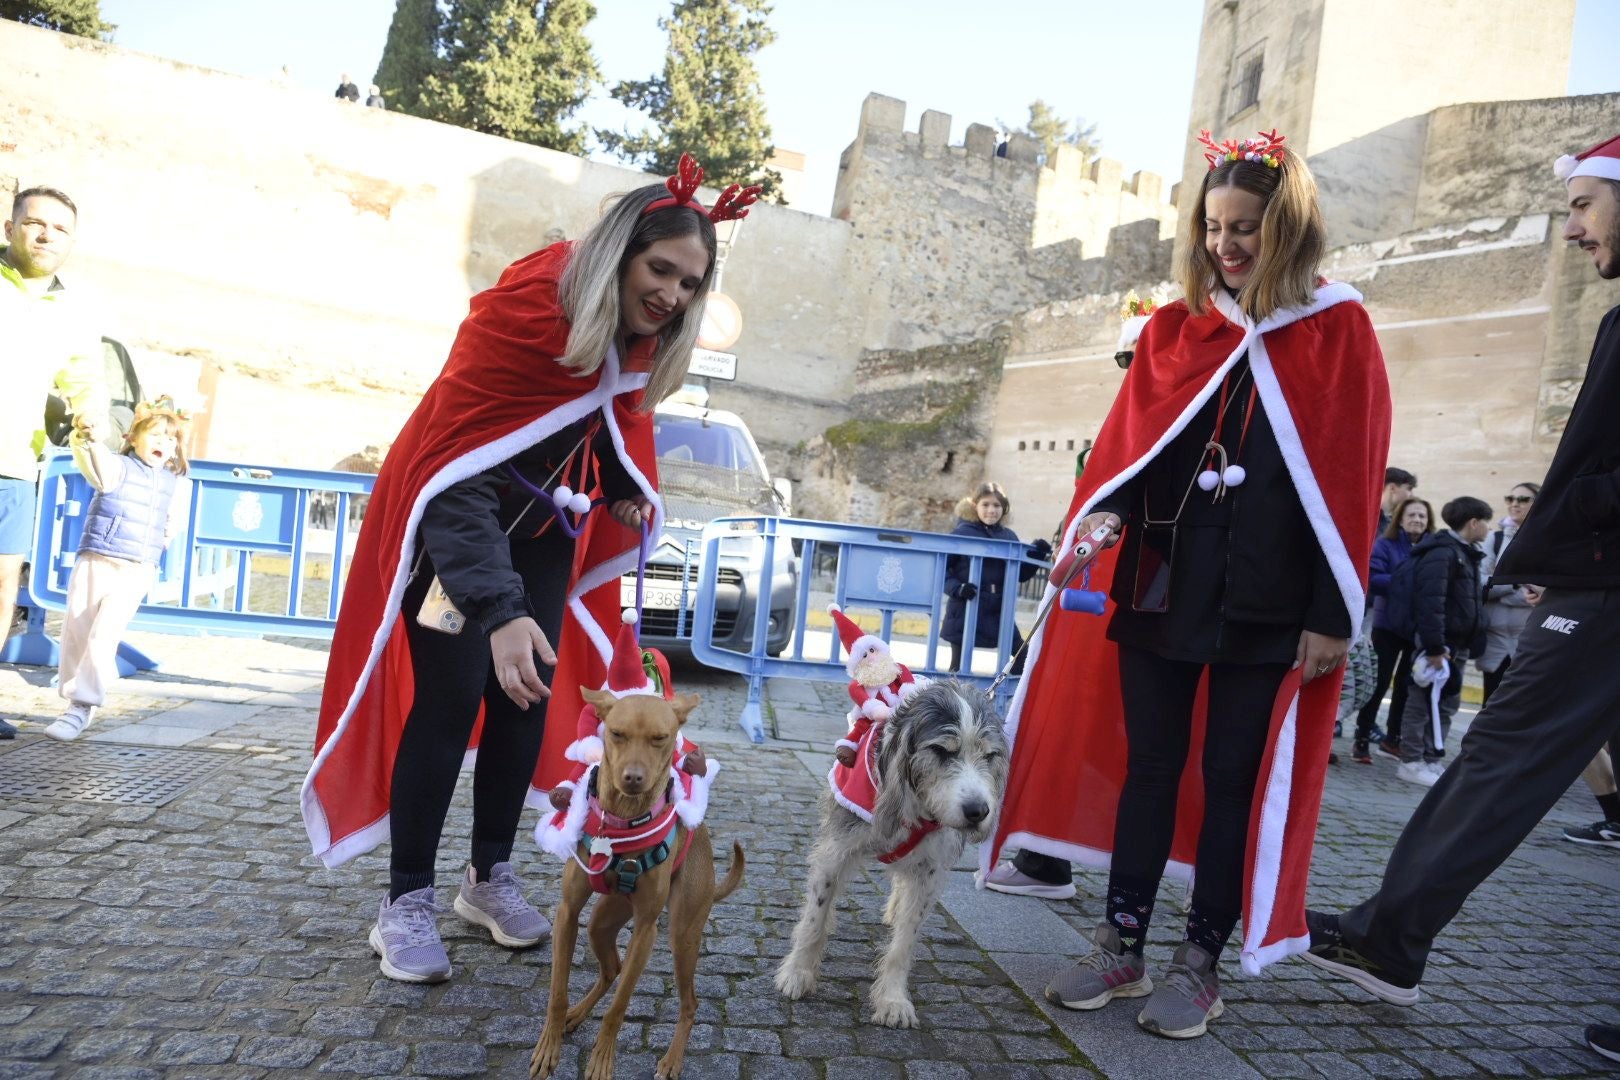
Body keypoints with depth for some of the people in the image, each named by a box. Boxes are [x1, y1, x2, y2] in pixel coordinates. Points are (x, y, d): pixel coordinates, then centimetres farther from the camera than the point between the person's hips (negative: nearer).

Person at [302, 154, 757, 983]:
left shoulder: (643, 335, -11)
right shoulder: (519, 310, -32)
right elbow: (455, 474, -37)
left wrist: (627, 489, -9)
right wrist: (499, 609, -47)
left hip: (543, 525, 6)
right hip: (454, 516, -6)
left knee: (528, 693, 3)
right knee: (451, 697, -10)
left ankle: (490, 878, 18)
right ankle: (407, 902, 4)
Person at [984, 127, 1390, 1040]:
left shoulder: (1339, 331, 1)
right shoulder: (1176, 328, 10)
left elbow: (1352, 477, -3)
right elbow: (1131, 438, 5)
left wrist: (1333, 615, -8)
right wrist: (1102, 510, -16)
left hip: (1265, 600, -3)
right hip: (1161, 583, 3)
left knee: (1233, 777, 6)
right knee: (1147, 765, 8)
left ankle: (1200, 965, 19)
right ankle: (1123, 948, 20)